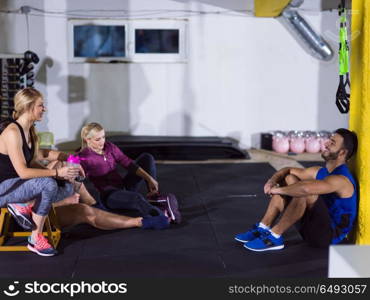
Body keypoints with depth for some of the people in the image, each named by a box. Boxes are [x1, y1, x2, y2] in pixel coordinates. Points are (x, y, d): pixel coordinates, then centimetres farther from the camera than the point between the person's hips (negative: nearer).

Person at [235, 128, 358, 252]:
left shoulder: (340, 180, -22)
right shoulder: (321, 171, 8)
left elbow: (306, 188, -40)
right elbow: (289, 170, 18)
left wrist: (278, 190, -25)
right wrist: (273, 180, -5)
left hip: (330, 235, -9)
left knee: (305, 192, -31)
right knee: (289, 179, 3)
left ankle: (274, 237, -21)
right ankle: (263, 228, -2)